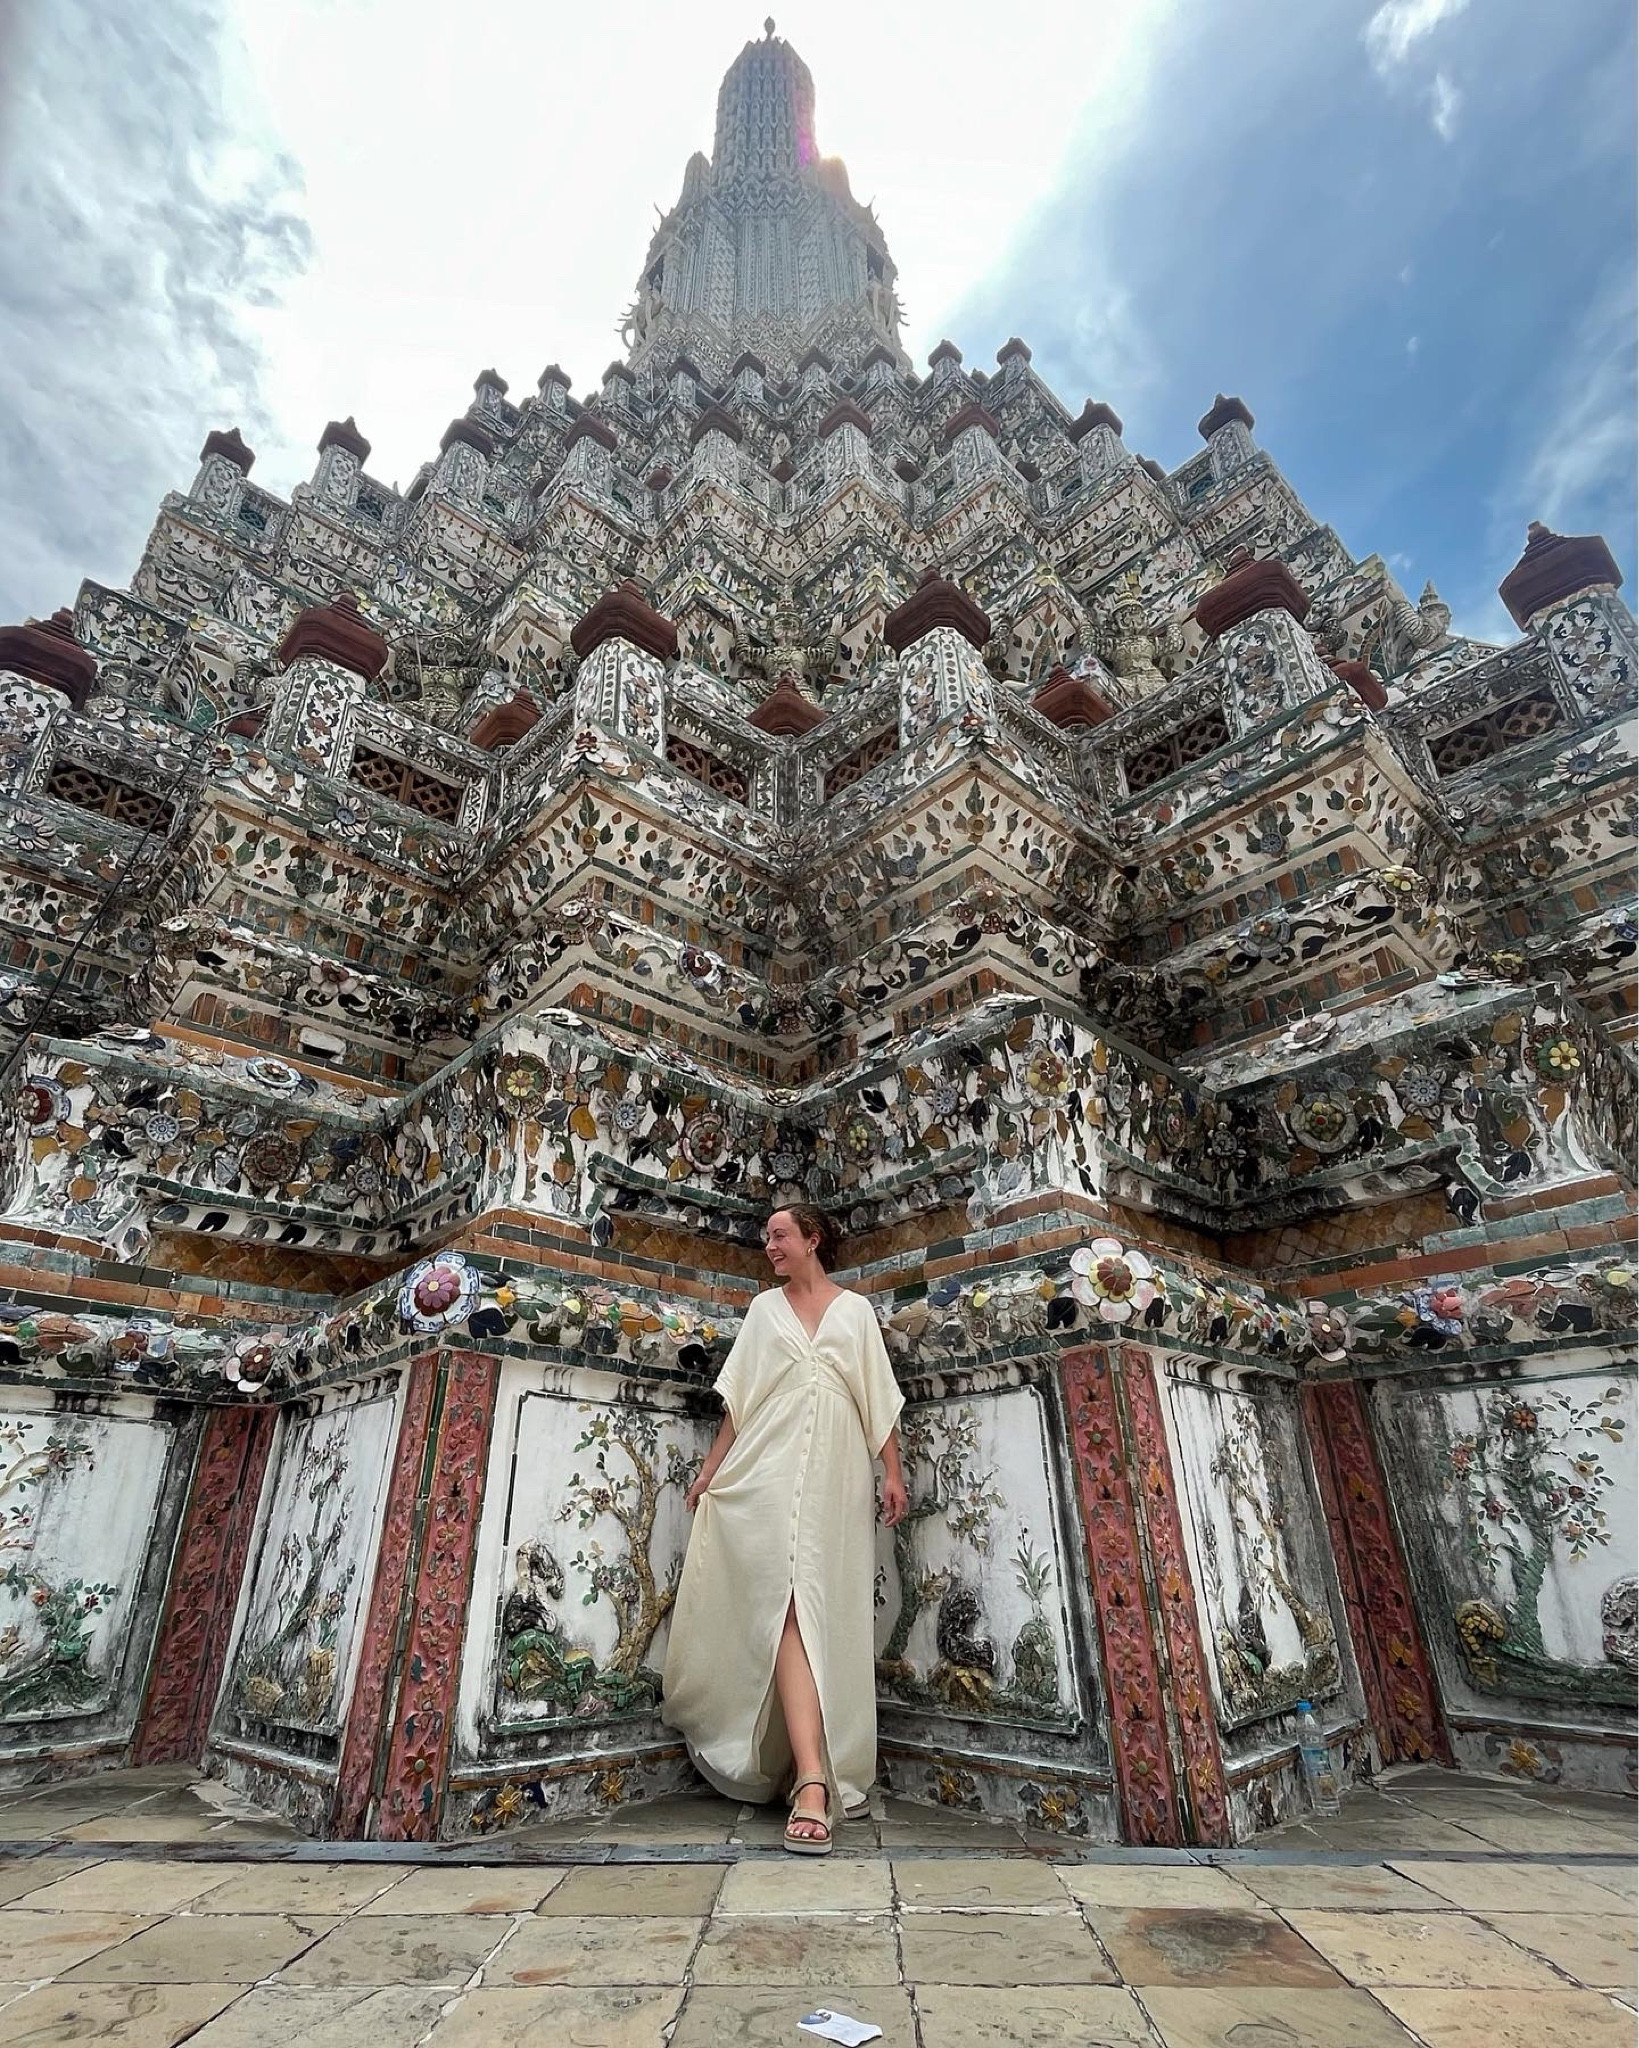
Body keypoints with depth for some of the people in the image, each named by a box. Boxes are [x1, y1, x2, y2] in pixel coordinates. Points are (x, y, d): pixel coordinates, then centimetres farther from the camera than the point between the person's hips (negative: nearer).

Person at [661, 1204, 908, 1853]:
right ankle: (813, 1781, -18)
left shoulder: (855, 1309, 10)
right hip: (770, 1473, 0)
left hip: (836, 1477, 0)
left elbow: (879, 1398, 7)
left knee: (821, 1613, 3)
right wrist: (710, 1469, 10)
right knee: (791, 1606, -13)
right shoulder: (765, 1308, 12)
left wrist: (893, 1471, 1)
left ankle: (811, 1771, 19)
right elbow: (738, 1398, 13)